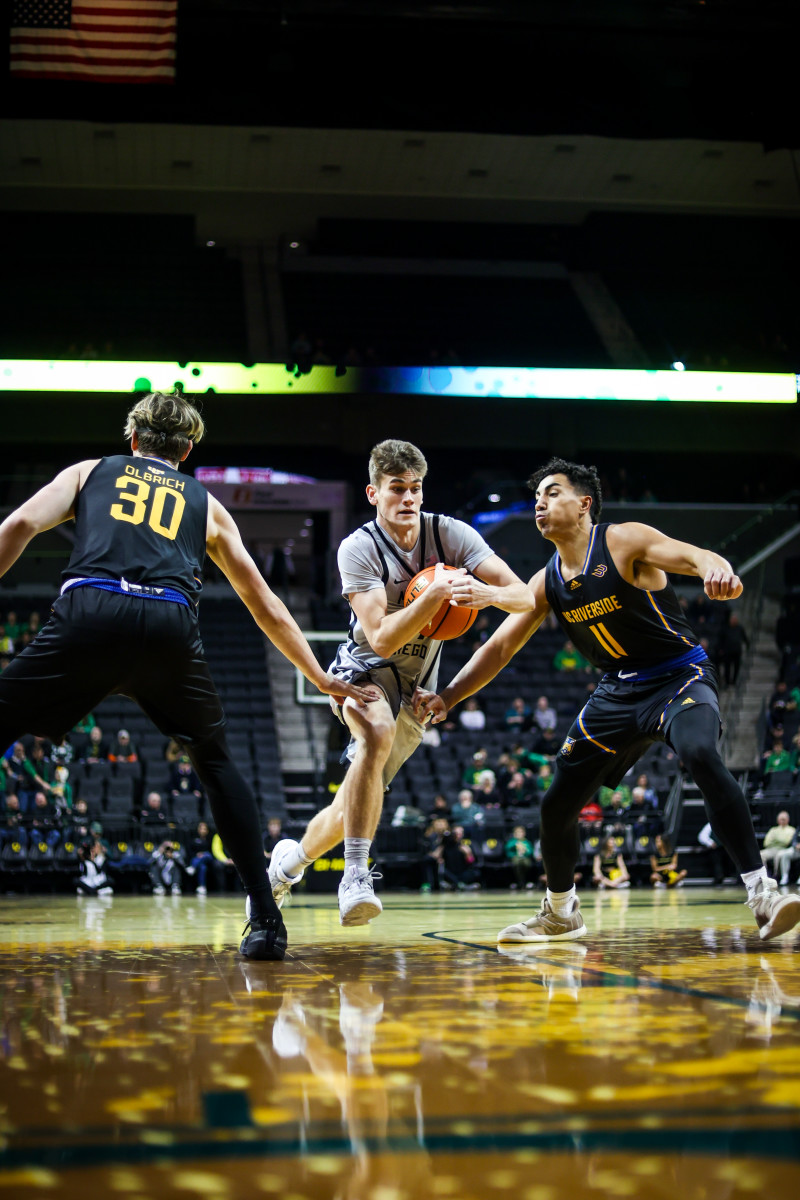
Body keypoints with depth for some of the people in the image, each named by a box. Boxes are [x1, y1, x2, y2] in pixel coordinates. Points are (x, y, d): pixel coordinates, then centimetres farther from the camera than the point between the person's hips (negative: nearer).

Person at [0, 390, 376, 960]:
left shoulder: (90, 471, 29)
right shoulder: (206, 504, 31)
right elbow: (266, 606, 31)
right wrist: (321, 678, 38)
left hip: (90, 613, -1)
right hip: (170, 625, 2)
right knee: (216, 761, 22)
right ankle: (266, 919, 15)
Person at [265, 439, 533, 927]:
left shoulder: (451, 534, -13)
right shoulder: (359, 548, -20)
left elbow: (526, 597, -18)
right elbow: (382, 638, -29)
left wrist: (489, 593, -40)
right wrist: (433, 595, -42)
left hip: (415, 688, 4)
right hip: (365, 667, -4)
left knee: (353, 807, 8)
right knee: (378, 732, -39)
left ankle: (287, 863, 37)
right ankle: (356, 876, -37)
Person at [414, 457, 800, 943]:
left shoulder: (625, 541, -15)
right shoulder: (548, 582, 3)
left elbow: (695, 556, -30)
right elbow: (500, 647, 7)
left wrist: (716, 570, -55)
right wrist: (447, 697, -6)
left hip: (680, 675, -6)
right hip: (619, 691, 7)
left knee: (701, 756, -37)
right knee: (557, 803, 4)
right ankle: (560, 913, 28)